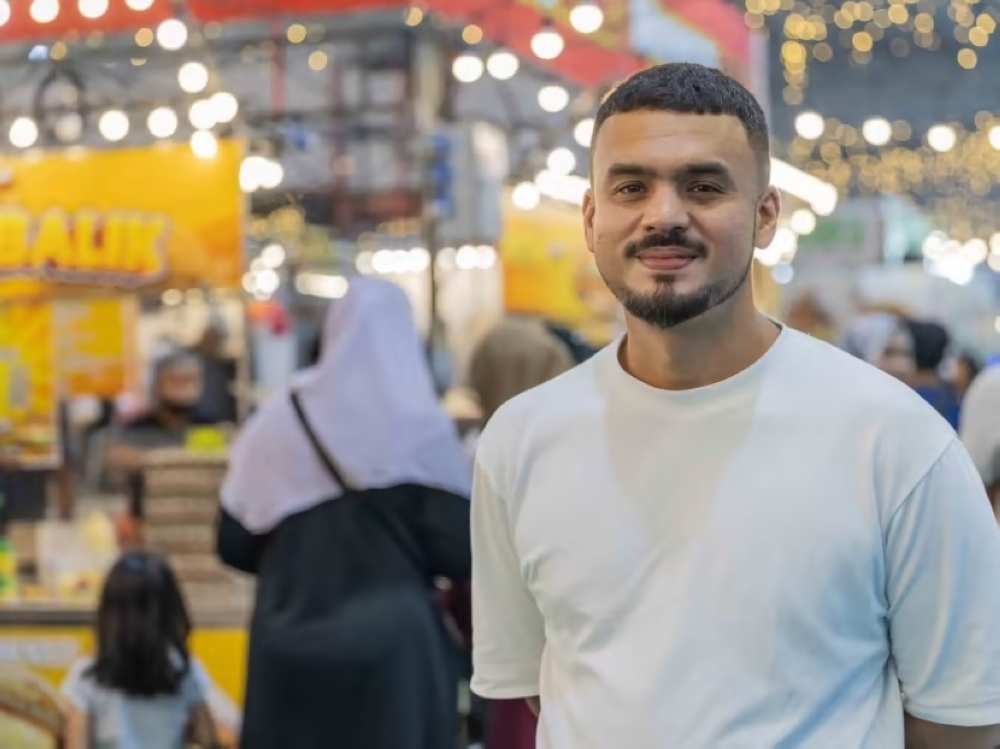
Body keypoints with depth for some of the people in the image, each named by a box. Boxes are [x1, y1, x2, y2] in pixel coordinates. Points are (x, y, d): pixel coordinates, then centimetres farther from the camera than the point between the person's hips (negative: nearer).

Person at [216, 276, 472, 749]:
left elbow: (235, 543, 5)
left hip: (290, 647, 3)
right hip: (394, 648, -3)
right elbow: (463, 550, -10)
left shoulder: (275, 422, 2)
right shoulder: (420, 429, -6)